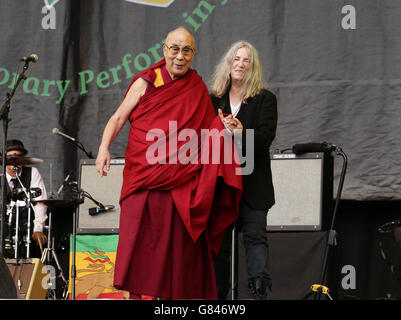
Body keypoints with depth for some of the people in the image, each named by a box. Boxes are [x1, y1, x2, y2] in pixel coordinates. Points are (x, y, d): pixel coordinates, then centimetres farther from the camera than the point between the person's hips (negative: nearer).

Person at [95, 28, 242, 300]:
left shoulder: (198, 89, 13)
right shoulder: (146, 83, 6)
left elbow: (210, 131, 17)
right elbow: (119, 118, 5)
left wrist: (229, 129, -4)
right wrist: (104, 148, -11)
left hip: (181, 183, 2)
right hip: (144, 176, -2)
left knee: (175, 244, 0)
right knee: (138, 240, -11)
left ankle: (168, 295, 3)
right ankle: (135, 294, -10)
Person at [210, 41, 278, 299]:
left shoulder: (265, 99, 4)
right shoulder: (213, 100, 13)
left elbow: (266, 137, -7)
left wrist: (241, 132, -25)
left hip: (253, 180, -3)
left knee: (255, 234, -11)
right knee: (219, 238, 3)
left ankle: (260, 288, -18)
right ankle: (218, 293, 7)